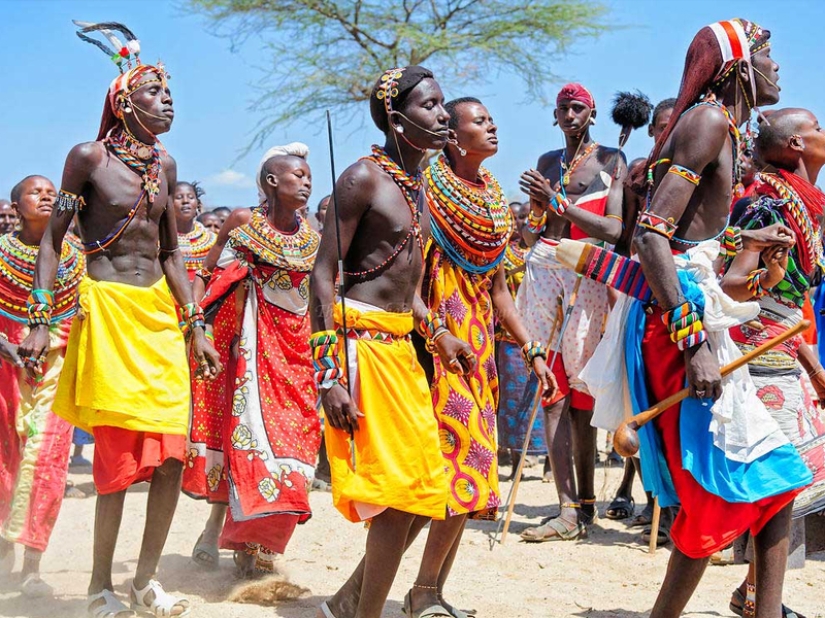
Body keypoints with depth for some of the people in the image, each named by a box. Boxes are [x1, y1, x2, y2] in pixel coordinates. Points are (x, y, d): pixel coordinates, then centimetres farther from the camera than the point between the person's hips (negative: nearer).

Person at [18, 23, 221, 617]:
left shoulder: (165, 164, 12)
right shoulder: (89, 157, -5)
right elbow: (52, 240, -3)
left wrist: (196, 326, 14)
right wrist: (41, 319, -11)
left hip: (160, 311, 6)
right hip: (107, 307, -6)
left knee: (173, 456, 2)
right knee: (121, 459, -5)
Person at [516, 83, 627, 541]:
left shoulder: (611, 160, 5)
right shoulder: (548, 163, 21)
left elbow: (617, 230, -7)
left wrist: (560, 204, -11)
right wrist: (536, 210, 4)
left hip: (587, 271, -4)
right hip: (544, 267, 5)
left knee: (579, 387, -7)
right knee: (551, 388, -5)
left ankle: (584, 501, -2)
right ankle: (572, 509, -8)